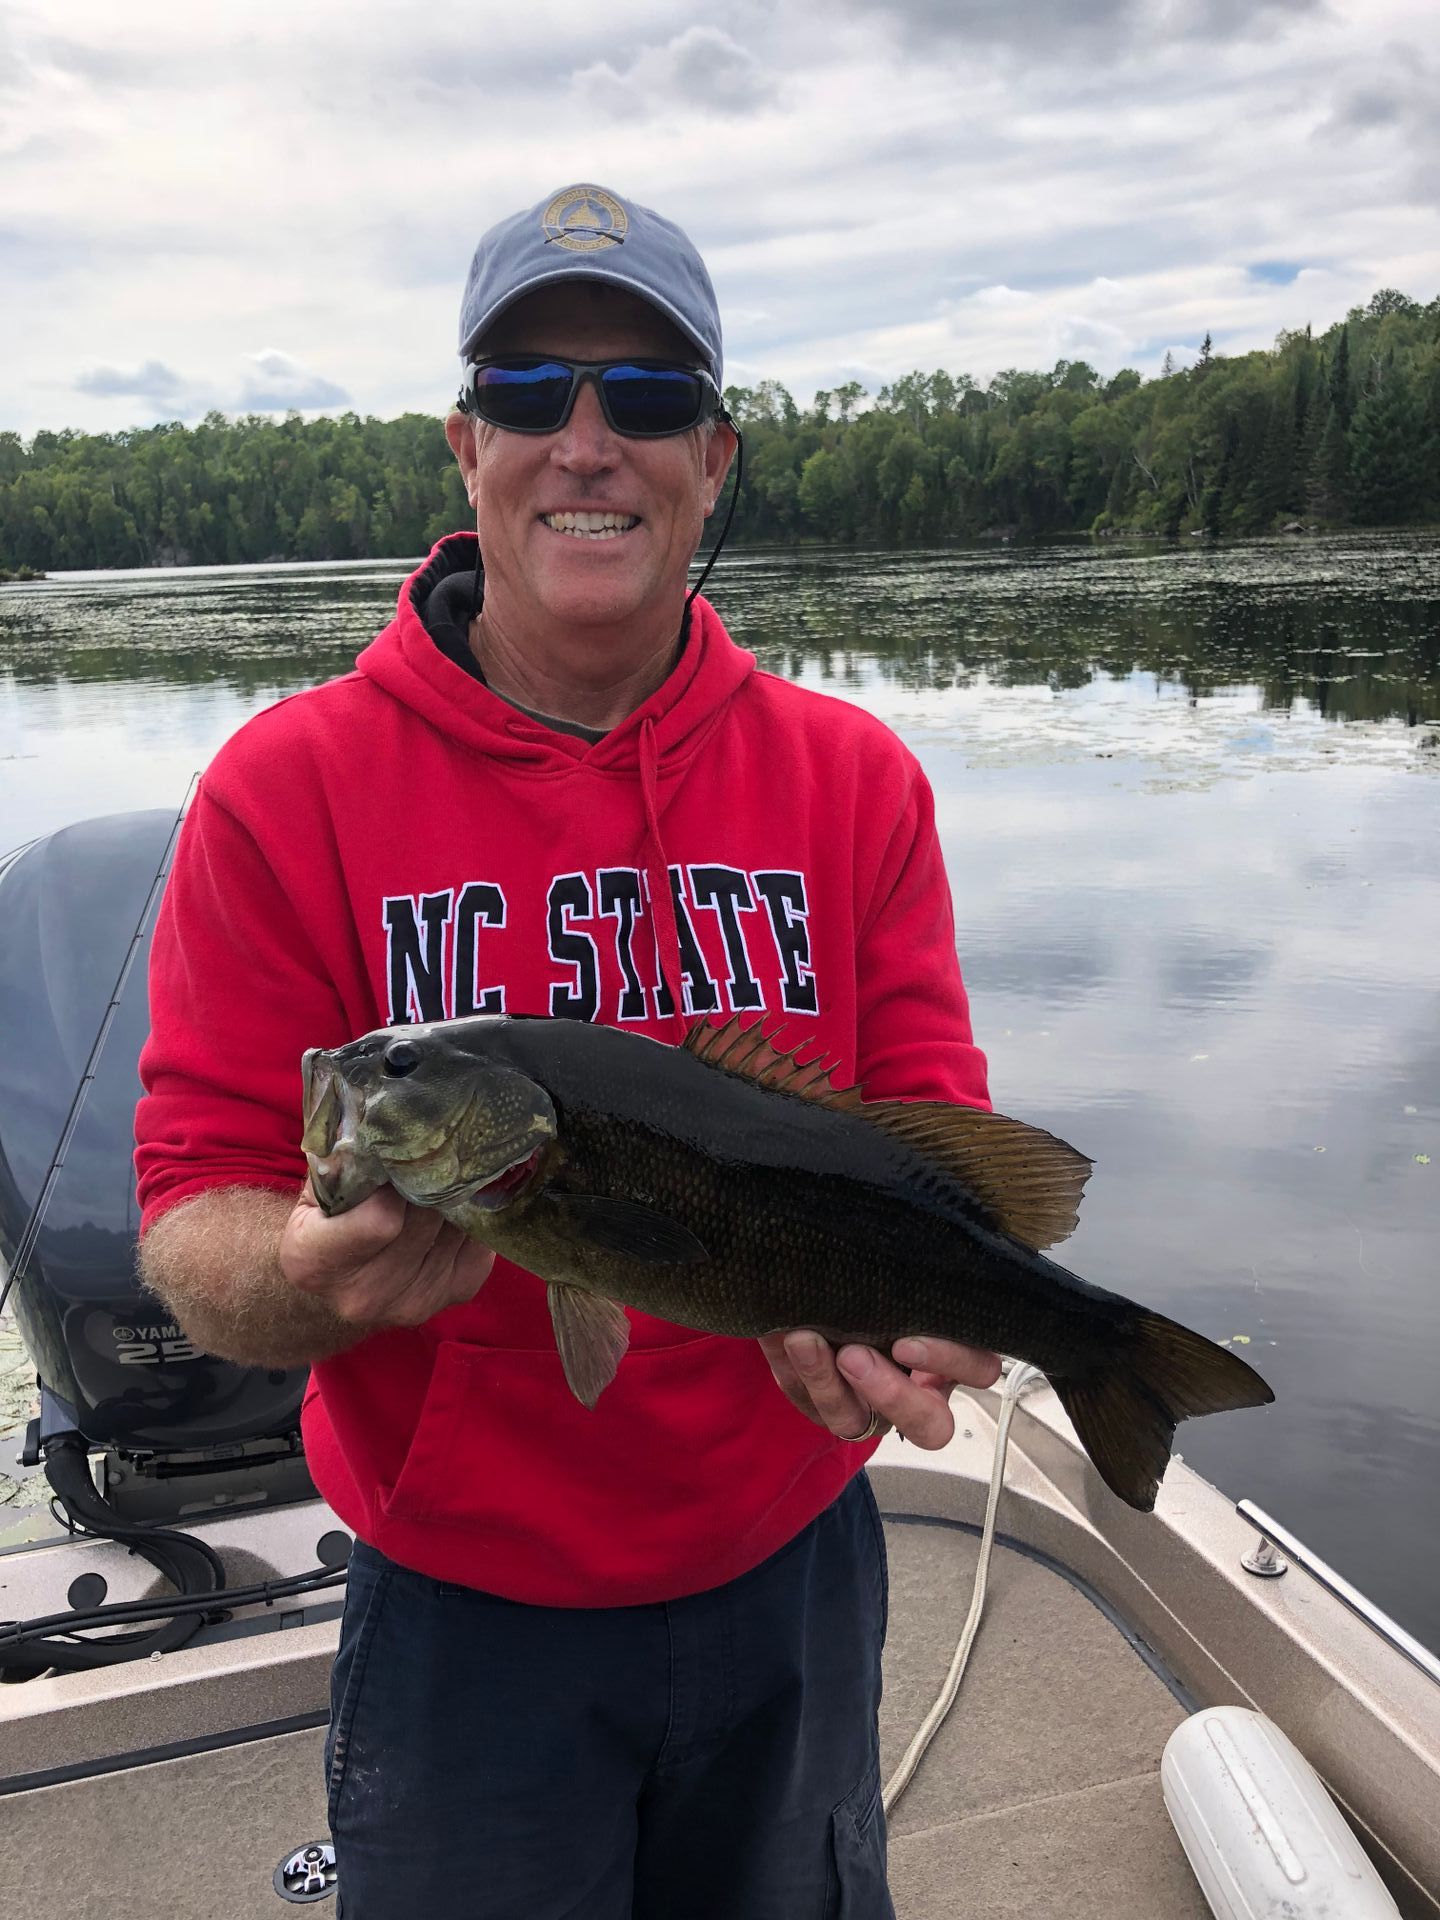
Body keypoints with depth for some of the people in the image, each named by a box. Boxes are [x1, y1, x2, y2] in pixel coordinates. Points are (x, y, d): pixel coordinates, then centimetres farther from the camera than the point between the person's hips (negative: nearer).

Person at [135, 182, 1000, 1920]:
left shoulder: (854, 781, -5)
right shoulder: (288, 791, -12)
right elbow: (193, 1218, -12)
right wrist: (309, 1277, -35)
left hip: (791, 1574, 3)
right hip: (461, 1618, -2)